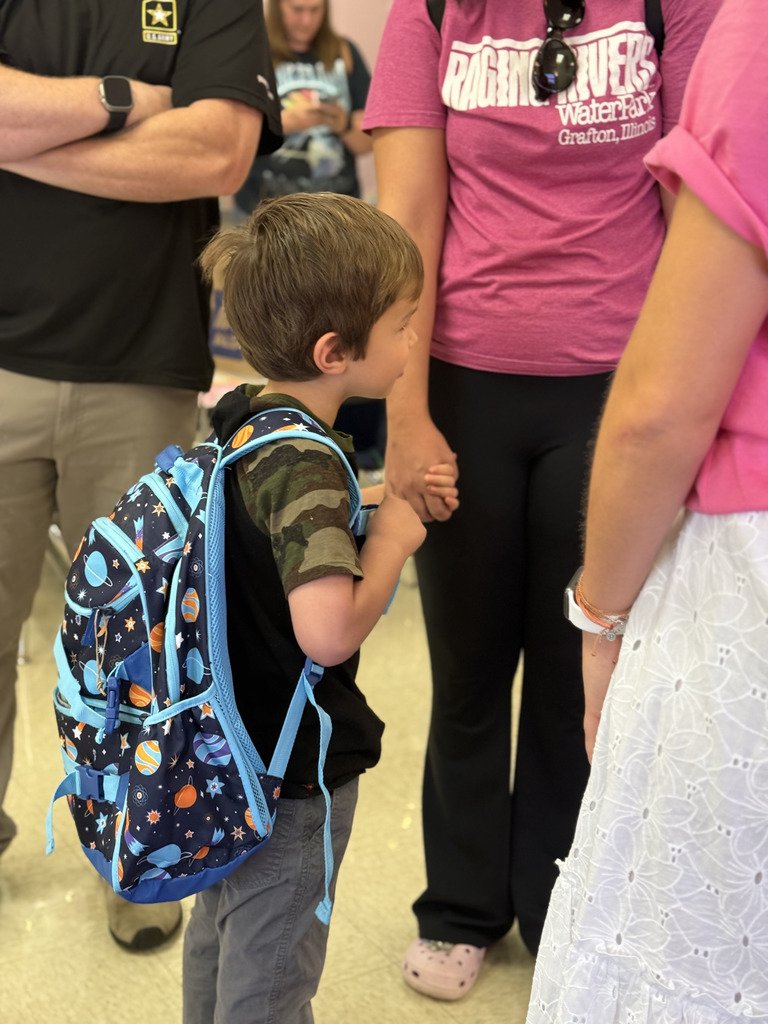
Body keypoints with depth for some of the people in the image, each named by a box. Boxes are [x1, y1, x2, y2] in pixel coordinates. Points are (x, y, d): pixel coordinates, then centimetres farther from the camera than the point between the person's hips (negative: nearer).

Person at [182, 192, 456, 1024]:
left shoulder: (240, 418, -1)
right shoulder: (303, 464, -29)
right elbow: (328, 630, -41)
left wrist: (383, 506, 3)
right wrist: (392, 539, -24)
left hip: (225, 744, 9)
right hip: (291, 777, -9)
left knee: (217, 934, 29)